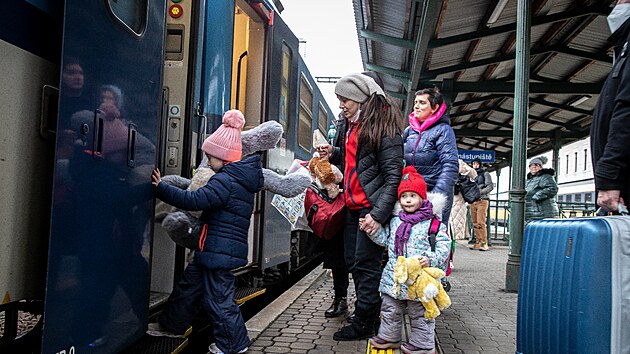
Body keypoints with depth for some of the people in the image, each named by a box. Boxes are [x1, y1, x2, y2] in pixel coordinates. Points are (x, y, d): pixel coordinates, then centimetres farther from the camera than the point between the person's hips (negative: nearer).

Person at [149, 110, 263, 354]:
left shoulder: (226, 180, -20)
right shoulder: (241, 177, 11)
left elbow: (195, 200, -27)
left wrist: (161, 188, -21)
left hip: (219, 249, -10)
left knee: (218, 296, 1)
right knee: (190, 283, 21)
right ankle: (172, 324, 37)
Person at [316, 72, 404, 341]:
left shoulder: (383, 126, -12)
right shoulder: (347, 124, 14)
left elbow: (393, 175, -16)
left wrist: (378, 214, -23)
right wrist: (333, 153, 7)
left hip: (371, 205, -9)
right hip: (352, 205, 9)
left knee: (365, 265, -3)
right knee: (352, 262, 12)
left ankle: (363, 324, 10)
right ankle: (370, 314, 26)